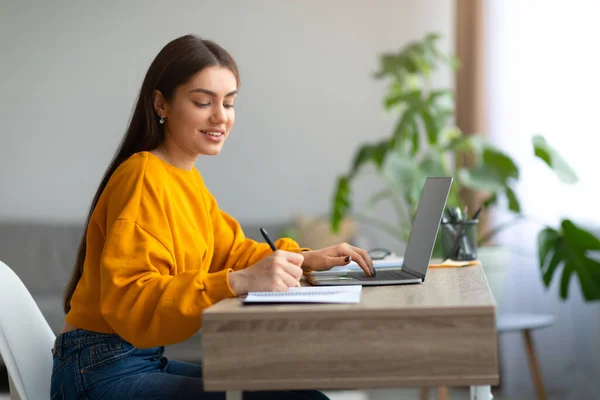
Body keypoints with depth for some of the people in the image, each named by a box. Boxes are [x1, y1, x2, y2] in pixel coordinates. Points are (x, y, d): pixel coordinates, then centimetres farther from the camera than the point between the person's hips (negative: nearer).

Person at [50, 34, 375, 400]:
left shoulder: (187, 177, 9)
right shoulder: (143, 178, -18)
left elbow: (229, 249, 16)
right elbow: (130, 301, -26)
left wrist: (304, 258, -1)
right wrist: (240, 281, -37)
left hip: (148, 361, 9)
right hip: (104, 371, -9)